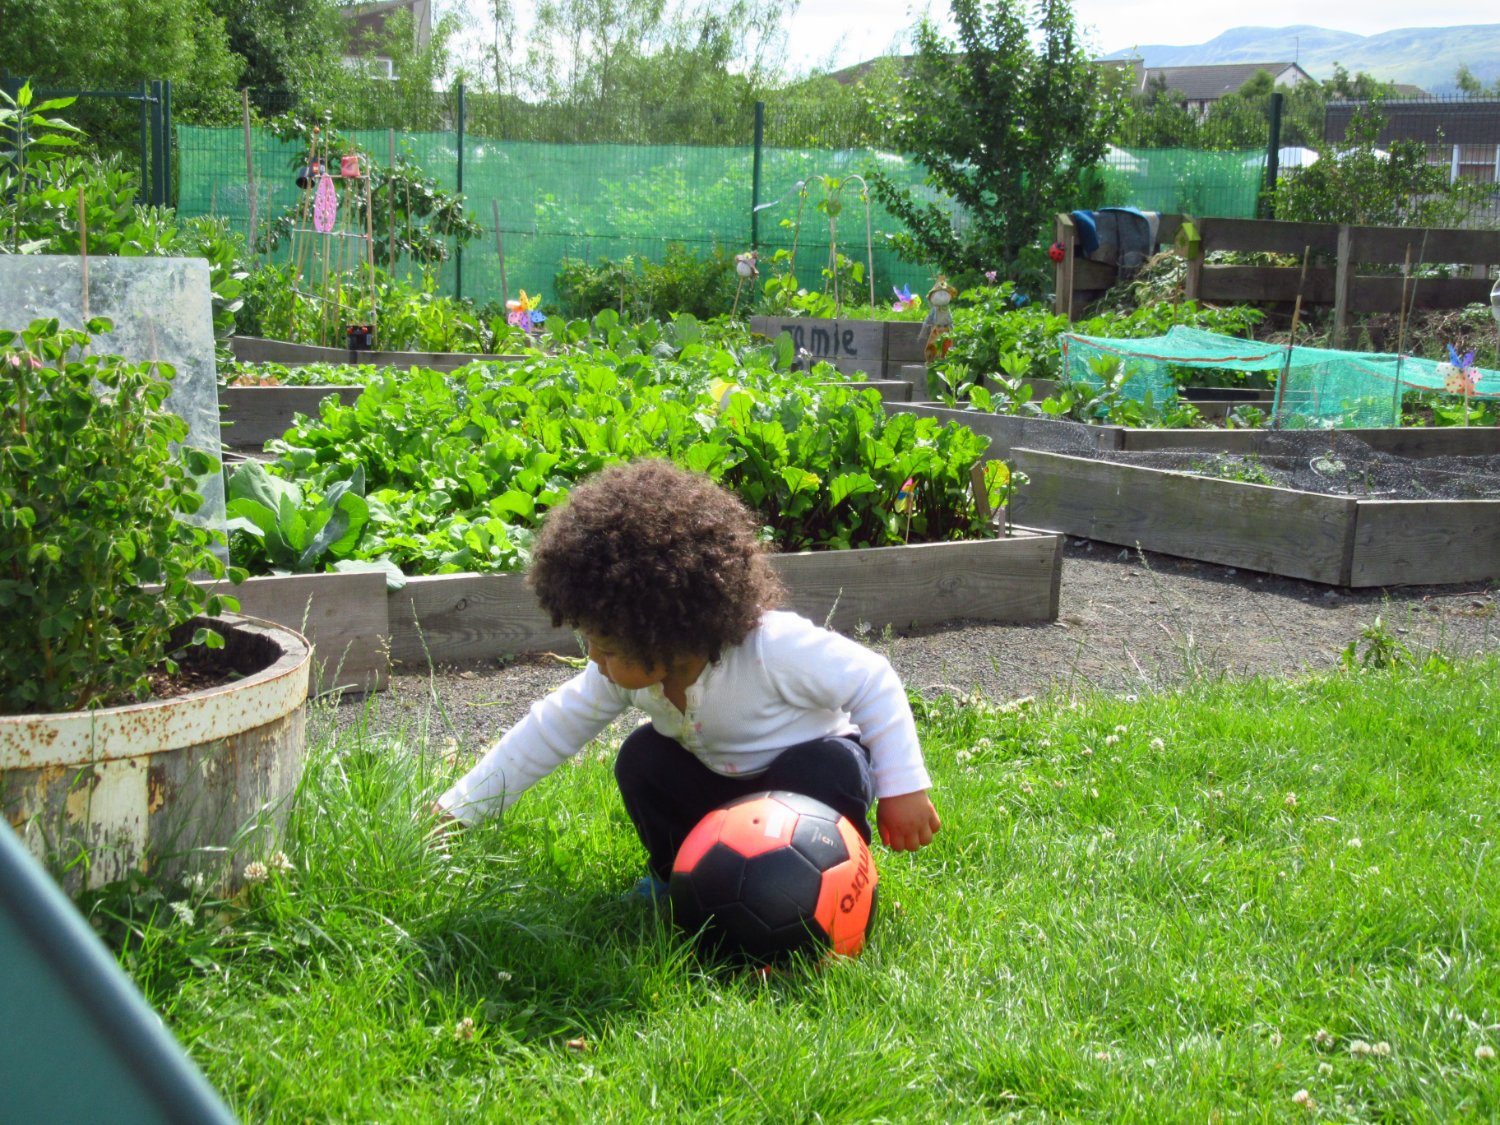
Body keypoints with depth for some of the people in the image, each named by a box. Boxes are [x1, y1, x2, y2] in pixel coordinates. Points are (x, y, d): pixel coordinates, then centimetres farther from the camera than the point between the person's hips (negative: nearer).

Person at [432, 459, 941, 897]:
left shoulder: (775, 648, -37)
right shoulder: (624, 670, -20)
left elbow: (873, 681, -26)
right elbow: (551, 728, -11)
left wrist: (904, 789, -24)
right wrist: (458, 809, -12)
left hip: (812, 763, -5)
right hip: (723, 786, 5)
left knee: (832, 767, -37)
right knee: (641, 758, -19)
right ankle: (677, 874, 4)